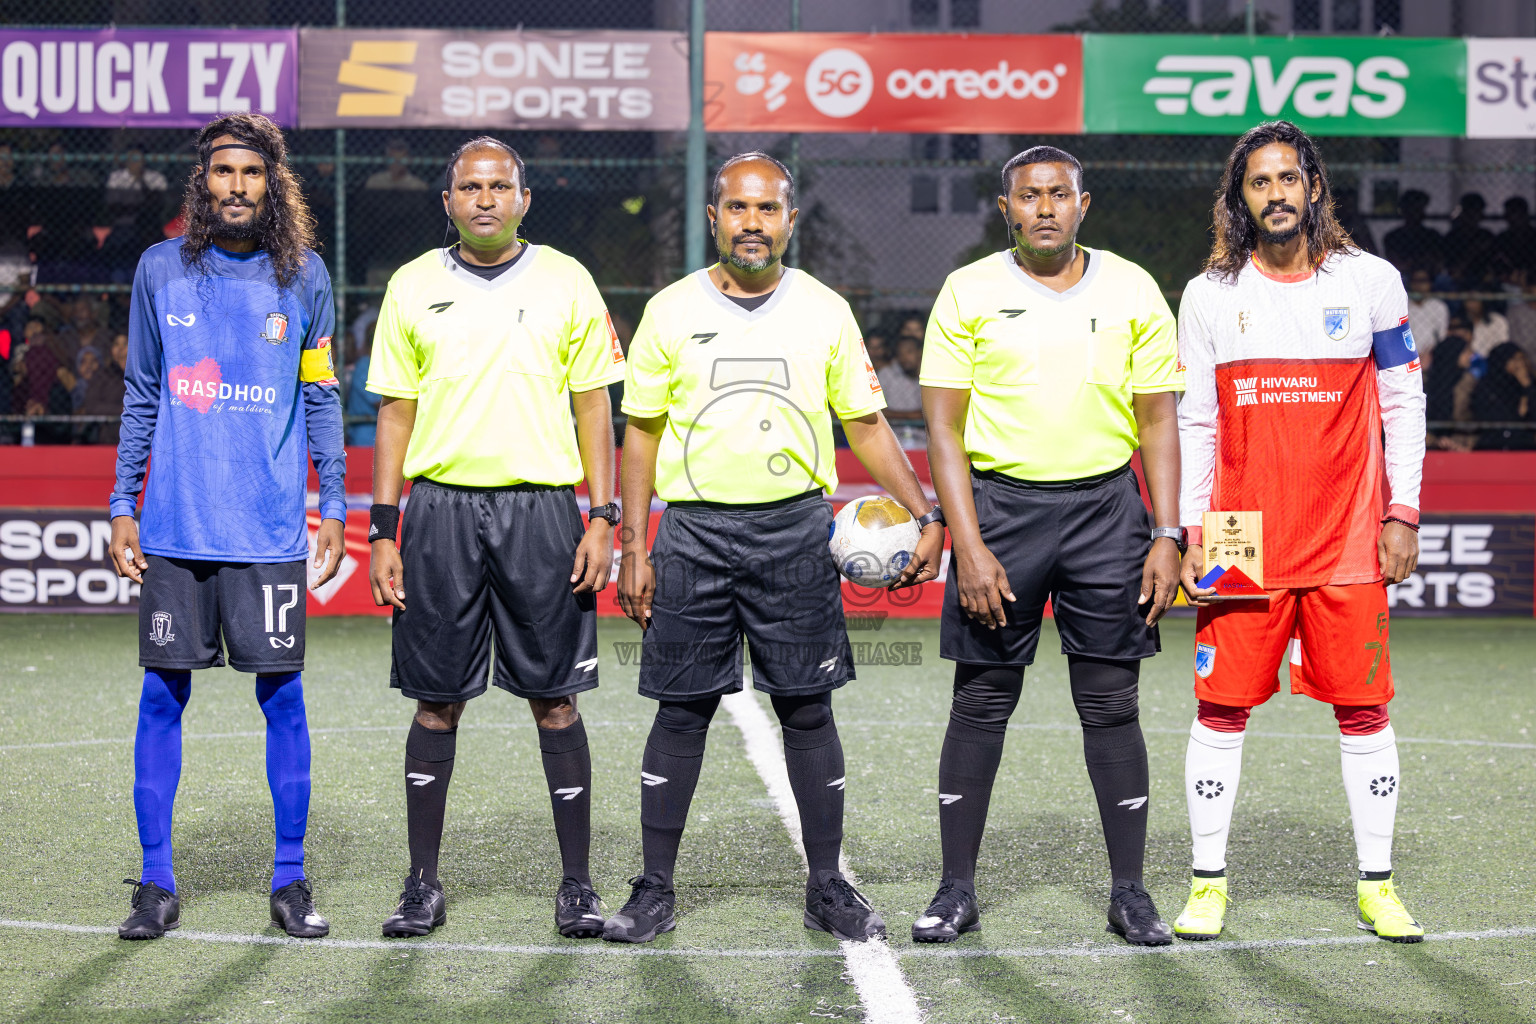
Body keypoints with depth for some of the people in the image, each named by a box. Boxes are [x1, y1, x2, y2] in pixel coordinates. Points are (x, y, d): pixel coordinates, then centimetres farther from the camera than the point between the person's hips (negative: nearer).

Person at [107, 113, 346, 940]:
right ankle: (156, 884, 11)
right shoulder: (160, 270, 6)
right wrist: (122, 505, 8)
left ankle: (290, 881, 11)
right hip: (173, 526, 1)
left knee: (283, 695, 0)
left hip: (270, 529, -1)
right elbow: (140, 396, 12)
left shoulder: (304, 277, 4)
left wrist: (333, 506, 5)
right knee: (162, 694, 2)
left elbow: (321, 399, 9)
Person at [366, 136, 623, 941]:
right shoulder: (413, 286, 7)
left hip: (541, 507, -1)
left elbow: (594, 407, 6)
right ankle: (423, 884, 13)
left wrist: (602, 519, -3)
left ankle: (577, 882, 9)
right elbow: (395, 413, 8)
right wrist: (383, 532, 2)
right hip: (440, 508, 1)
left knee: (555, 697, 1)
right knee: (437, 699, 4)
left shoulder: (566, 283, 5)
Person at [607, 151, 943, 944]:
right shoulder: (671, 311, 4)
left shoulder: (825, 311, 6)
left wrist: (924, 514, -2)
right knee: (681, 710, 3)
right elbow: (642, 432, 6)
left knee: (808, 709, 2)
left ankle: (827, 886, 12)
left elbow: (866, 425, 9)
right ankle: (654, 889, 12)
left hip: (795, 529, 0)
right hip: (693, 529, 0)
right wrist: (633, 548, 0)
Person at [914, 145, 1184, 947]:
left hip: (1105, 505, 1)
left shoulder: (1132, 291, 6)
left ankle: (1129, 892, 11)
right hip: (1000, 501, -1)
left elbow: (1157, 421, 8)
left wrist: (1166, 536, -1)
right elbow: (944, 428, -2)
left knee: (1112, 704, 3)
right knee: (981, 702, 3)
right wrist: (970, 547, -10)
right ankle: (957, 890, 12)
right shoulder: (969, 293, 1)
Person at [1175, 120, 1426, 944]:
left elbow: (1404, 404, 6)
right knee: (1221, 709, 1)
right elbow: (1193, 422, 7)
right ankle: (1208, 882, 12)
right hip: (1241, 542, 0)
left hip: (1347, 539, 0)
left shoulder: (1371, 283, 3)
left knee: (1363, 710, 3)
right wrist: (1189, 533, 1)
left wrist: (1403, 514, 0)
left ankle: (1377, 885, 14)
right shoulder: (1209, 296, 5)